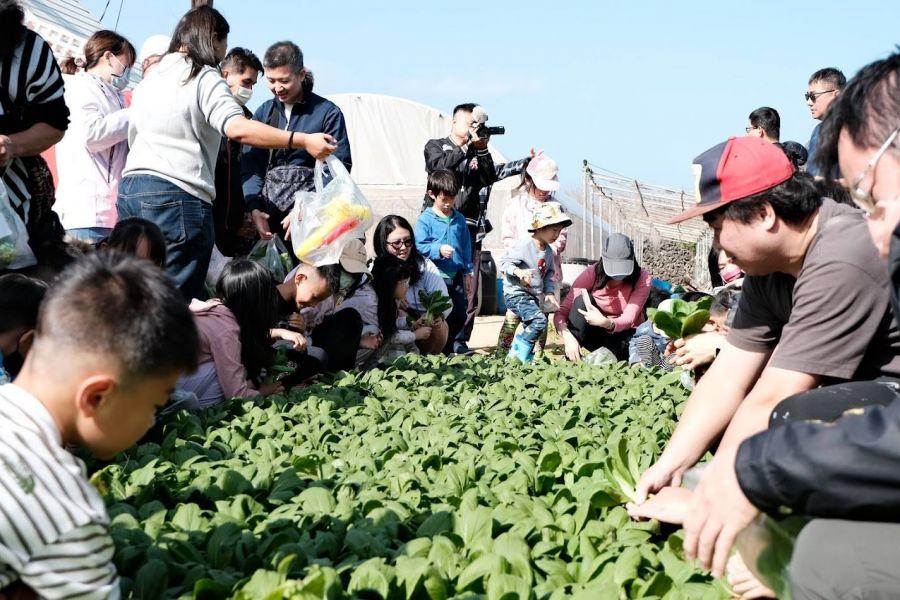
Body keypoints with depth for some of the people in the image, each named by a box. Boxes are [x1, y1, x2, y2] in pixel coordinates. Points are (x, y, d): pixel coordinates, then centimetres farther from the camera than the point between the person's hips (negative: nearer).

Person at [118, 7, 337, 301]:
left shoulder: (150, 79, 20)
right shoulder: (204, 77, -4)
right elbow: (237, 128, -20)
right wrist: (303, 140, -22)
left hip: (130, 189, 8)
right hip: (176, 196, -8)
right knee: (181, 301, -8)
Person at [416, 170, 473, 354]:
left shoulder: (459, 219, 9)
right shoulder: (425, 220, -7)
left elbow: (466, 247, 14)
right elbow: (420, 246, -14)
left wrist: (468, 273, 14)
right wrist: (438, 249, -30)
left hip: (456, 276, 5)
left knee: (460, 315, 11)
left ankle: (449, 343, 33)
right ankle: (443, 351, 17)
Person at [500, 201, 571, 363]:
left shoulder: (548, 251, 8)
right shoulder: (524, 245, -18)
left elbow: (549, 274, 18)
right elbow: (504, 263, -16)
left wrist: (550, 292, 2)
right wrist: (518, 272, -34)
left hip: (534, 295, 9)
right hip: (516, 293, -9)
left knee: (532, 327, 13)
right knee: (539, 320, -24)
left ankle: (526, 355, 29)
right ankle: (519, 352, -13)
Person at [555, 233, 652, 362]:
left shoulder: (642, 279, -18)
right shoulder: (592, 273, -17)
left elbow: (628, 319, -29)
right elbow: (561, 312, -21)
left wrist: (606, 323, -52)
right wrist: (568, 338, -41)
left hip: (625, 335, -1)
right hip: (595, 333, 1)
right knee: (582, 300, -28)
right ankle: (571, 359, -26)